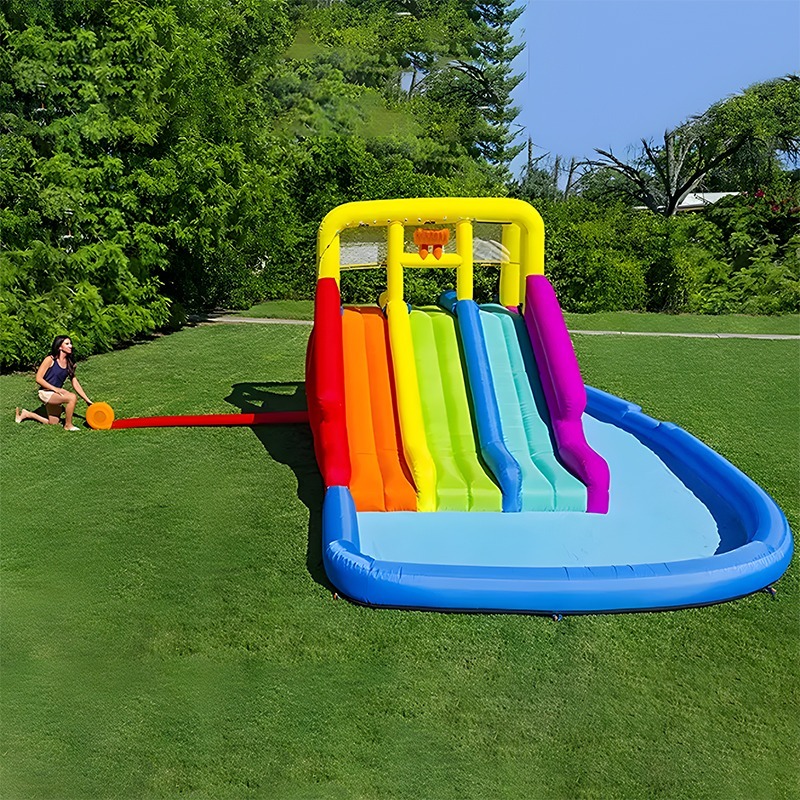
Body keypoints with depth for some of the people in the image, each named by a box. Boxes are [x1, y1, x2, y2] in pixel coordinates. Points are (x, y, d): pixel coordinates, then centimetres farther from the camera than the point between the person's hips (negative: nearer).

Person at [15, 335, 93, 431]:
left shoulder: (69, 363, 4)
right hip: (45, 393, -8)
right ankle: (68, 425, -14)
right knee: (72, 397, -30)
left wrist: (87, 400, 1)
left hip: (56, 394, 8)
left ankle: (26, 414, 33)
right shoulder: (50, 360, -14)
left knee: (53, 423, 16)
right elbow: (38, 378, -16)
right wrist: (55, 388, -24)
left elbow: (75, 383, 6)